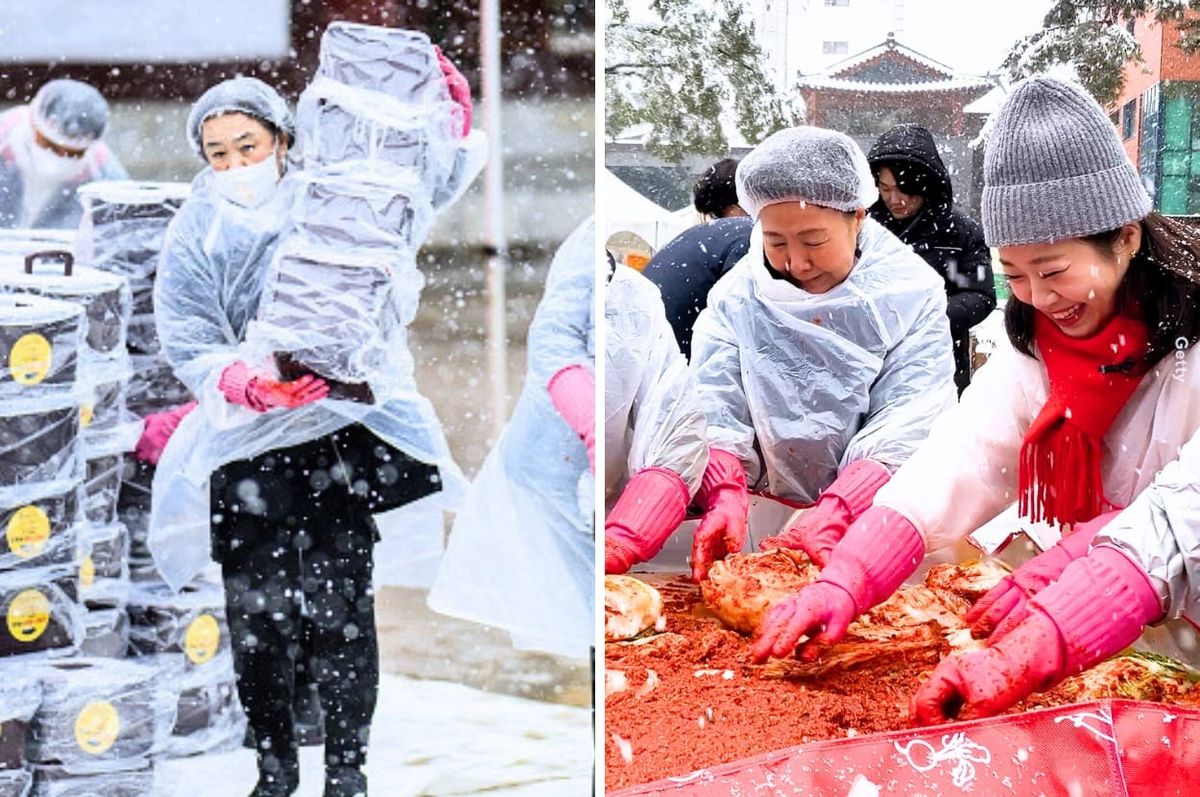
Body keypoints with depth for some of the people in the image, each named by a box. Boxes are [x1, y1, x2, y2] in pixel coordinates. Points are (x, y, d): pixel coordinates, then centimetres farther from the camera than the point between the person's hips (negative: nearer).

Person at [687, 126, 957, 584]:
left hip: (875, 515, -1)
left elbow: (904, 430, -13)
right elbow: (714, 415, -6)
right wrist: (726, 499, -27)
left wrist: (830, 516, -27)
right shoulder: (737, 296, 3)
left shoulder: (911, 296, -3)